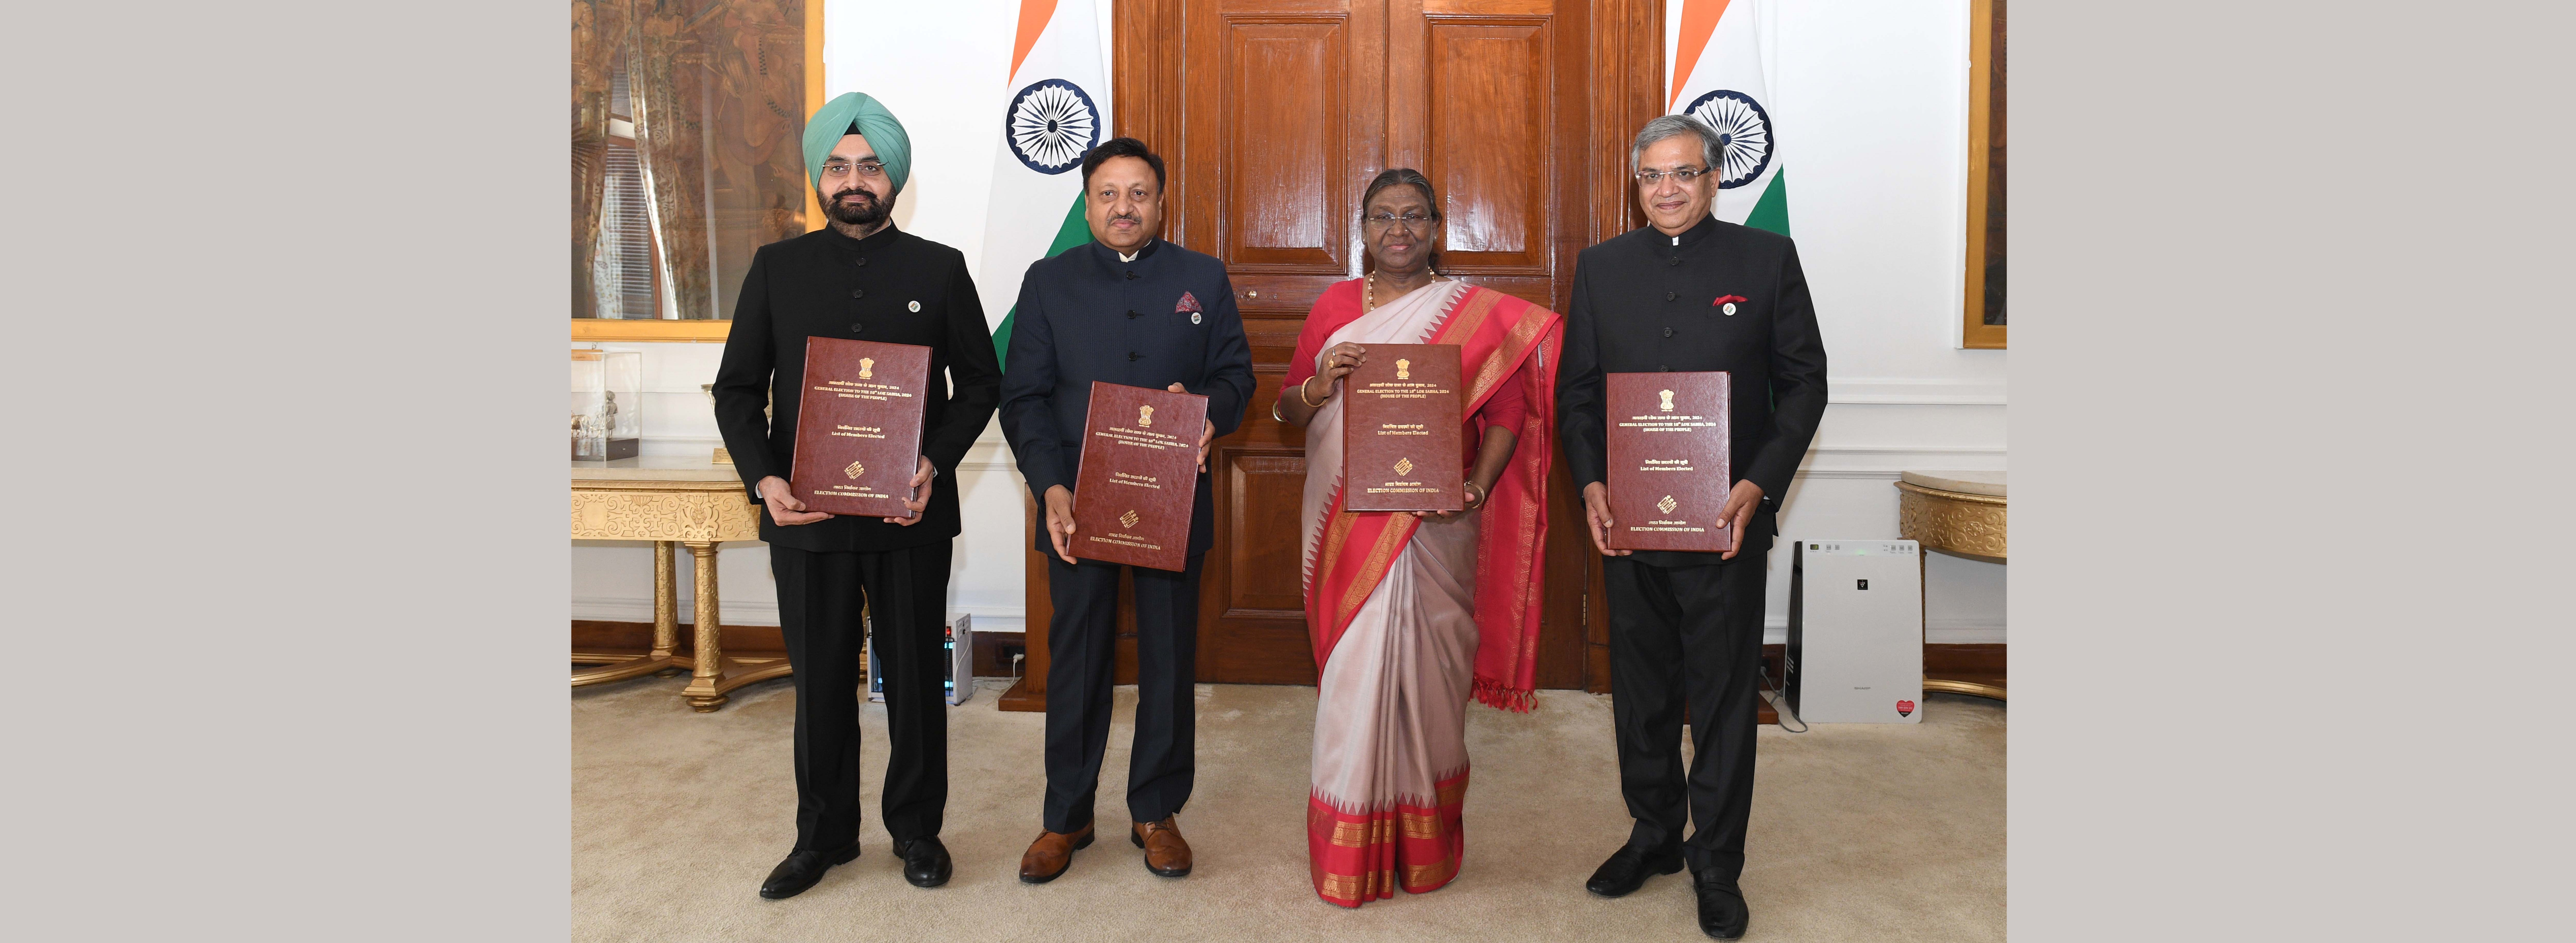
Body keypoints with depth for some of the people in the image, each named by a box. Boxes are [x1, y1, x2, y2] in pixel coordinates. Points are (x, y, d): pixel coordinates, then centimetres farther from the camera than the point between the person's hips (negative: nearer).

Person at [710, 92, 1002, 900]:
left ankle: (917, 827, 24)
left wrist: (936, 462, -12)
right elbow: (738, 389, 6)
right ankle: (824, 834, 26)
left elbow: (980, 382, 4)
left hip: (912, 515, -1)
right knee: (821, 680, 10)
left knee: (916, 677, 8)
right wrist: (764, 480, -10)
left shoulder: (940, 269, 4)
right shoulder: (777, 268, 7)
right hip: (805, 514, 1)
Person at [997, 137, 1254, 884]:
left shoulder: (1204, 279, 8)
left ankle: (1157, 812, 22)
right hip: (1077, 504, 0)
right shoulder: (1049, 282, 6)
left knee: (1169, 659, 7)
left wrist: (1210, 409, -17)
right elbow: (1024, 397, 1)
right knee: (1077, 660, 6)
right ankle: (1066, 816, 20)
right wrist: (1051, 489, -12)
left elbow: (1237, 374, 8)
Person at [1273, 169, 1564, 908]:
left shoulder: (1477, 313, 4)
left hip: (1434, 523, -1)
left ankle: (1425, 843, 22)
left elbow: (1508, 408, -1)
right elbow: (1287, 410, 12)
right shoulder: (1335, 306, 10)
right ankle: (1351, 850, 16)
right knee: (1354, 671, 2)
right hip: (1346, 522, 2)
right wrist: (1320, 385, -10)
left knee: (1426, 667, 4)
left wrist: (1476, 489, -15)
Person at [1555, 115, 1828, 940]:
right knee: (1641, 689, 14)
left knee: (1724, 695, 6)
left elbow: (1804, 382, 0)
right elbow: (1576, 389, 8)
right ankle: (1654, 833, 31)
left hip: (1726, 522, -2)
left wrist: (1758, 486, -12)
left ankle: (1717, 864, 20)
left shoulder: (1767, 259, 1)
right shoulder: (1602, 267, 8)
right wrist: (1591, 486, -6)